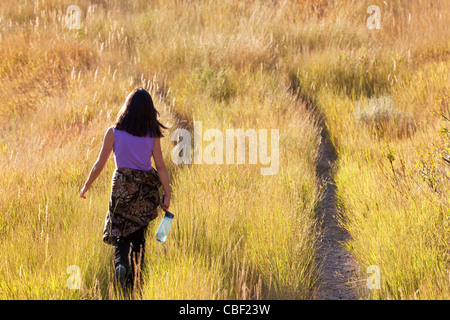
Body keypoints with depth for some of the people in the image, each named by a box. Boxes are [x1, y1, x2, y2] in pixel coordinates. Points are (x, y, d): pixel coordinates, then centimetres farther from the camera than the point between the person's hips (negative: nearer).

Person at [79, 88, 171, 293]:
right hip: (146, 190, 2)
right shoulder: (153, 134, 0)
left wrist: (86, 187, 12)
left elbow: (99, 164, -1)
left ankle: (121, 264, -24)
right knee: (138, 235, 12)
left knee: (120, 233, 6)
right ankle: (137, 280, 11)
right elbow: (160, 166, -4)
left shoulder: (114, 132, -3)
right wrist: (167, 195, 1)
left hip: (122, 185, -2)